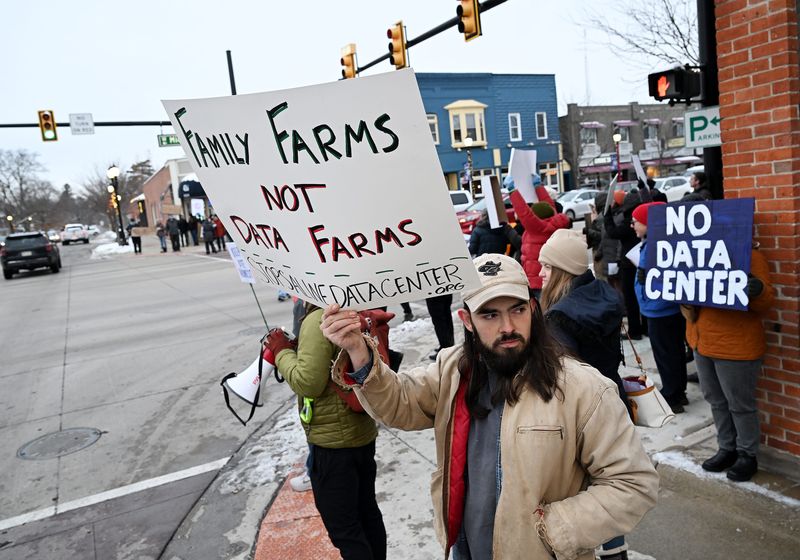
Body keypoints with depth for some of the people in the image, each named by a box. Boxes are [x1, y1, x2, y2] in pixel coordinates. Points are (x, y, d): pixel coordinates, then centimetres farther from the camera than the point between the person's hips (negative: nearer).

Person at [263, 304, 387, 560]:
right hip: (363, 432, 8)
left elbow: (309, 382, -23)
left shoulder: (318, 319, -21)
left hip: (332, 440, -8)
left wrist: (282, 350, -9)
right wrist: (295, 349, 7)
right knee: (367, 513, 22)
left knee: (343, 528, 8)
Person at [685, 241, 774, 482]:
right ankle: (727, 449, 33)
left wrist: (758, 290, -34)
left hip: (735, 346, -6)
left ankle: (748, 455, 24)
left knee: (740, 403, 7)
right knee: (716, 400, 18)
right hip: (701, 342, 7)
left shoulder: (750, 256, -12)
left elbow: (765, 302, -14)